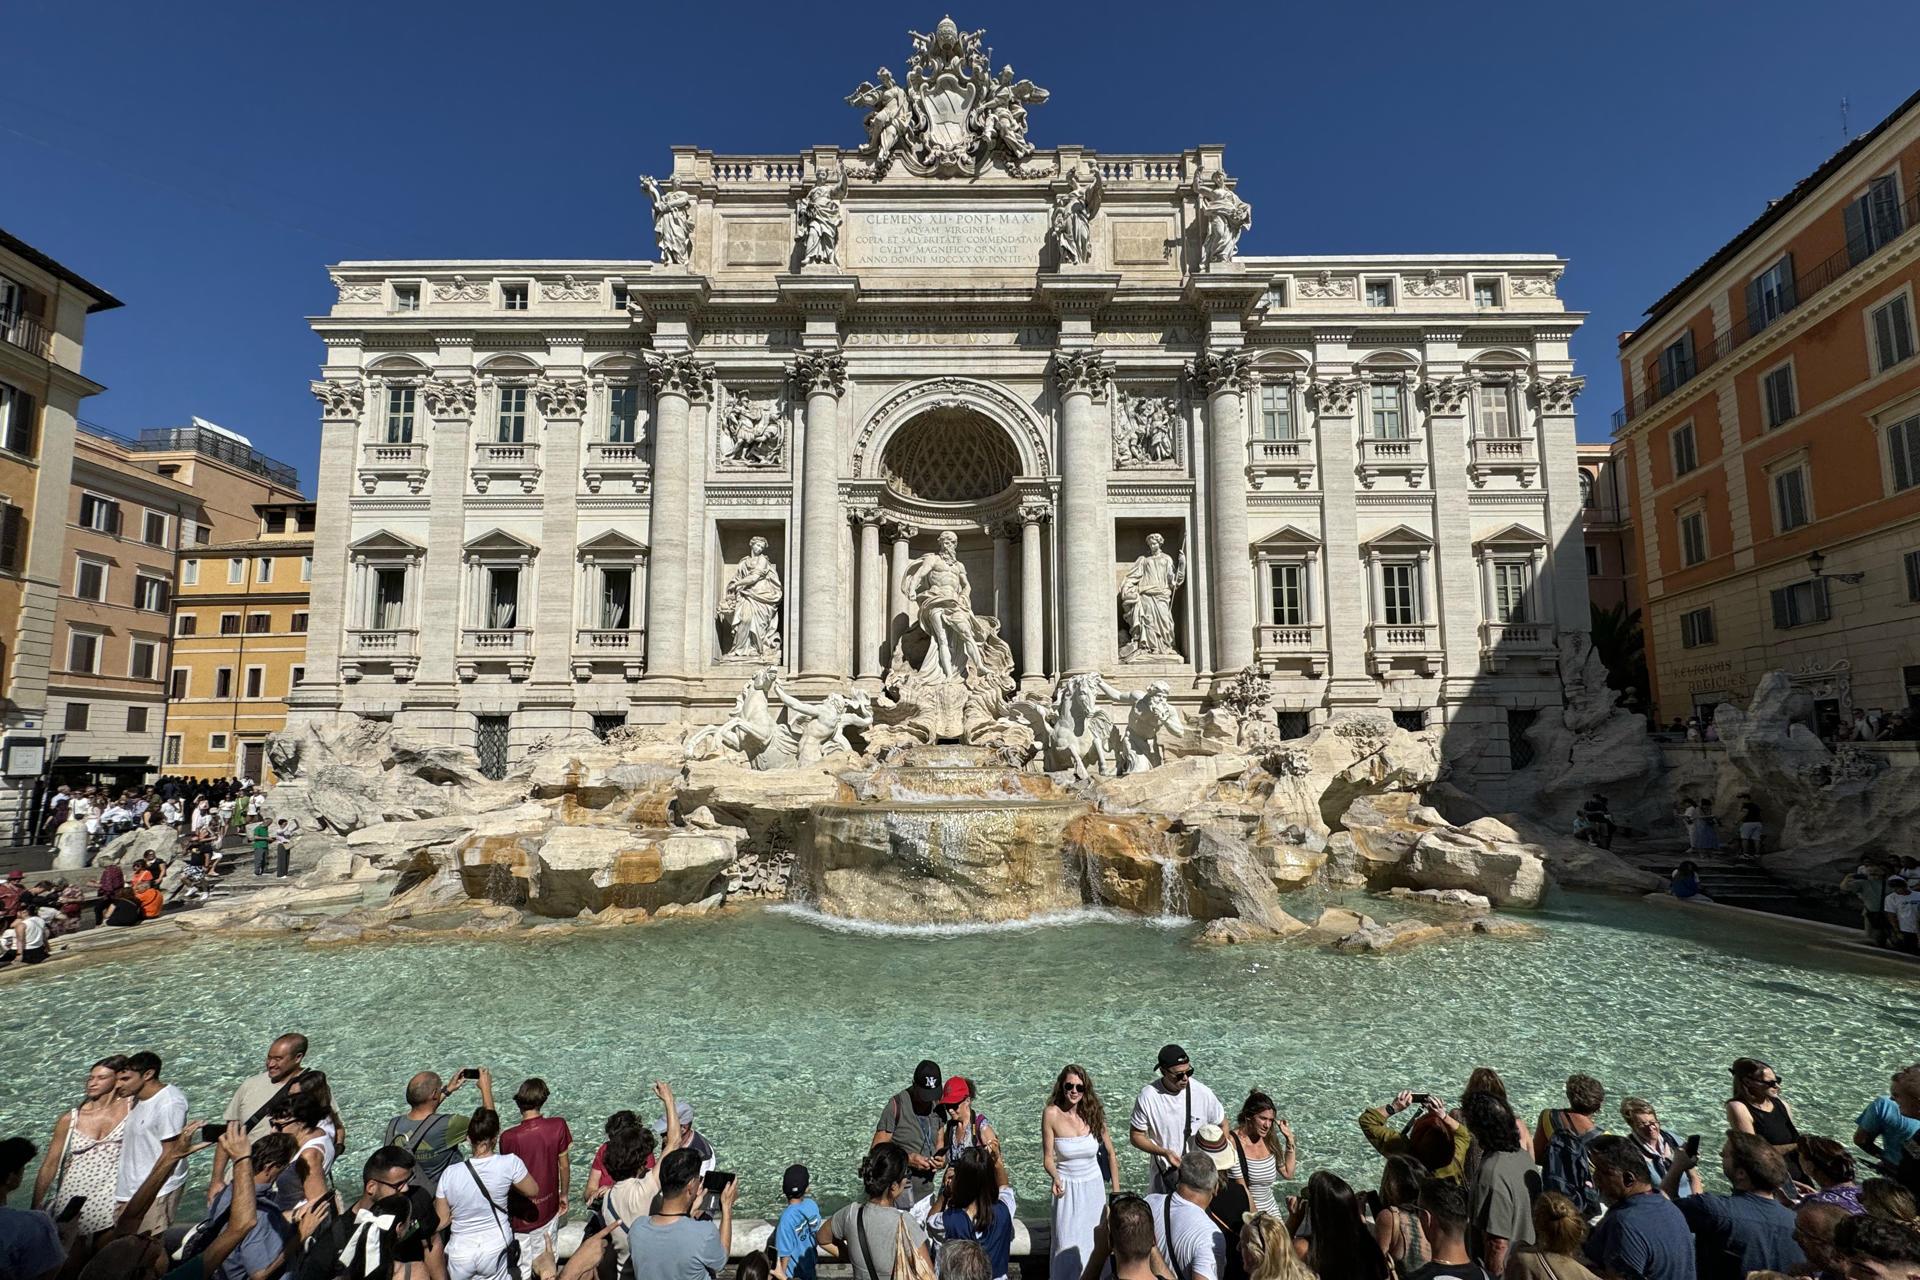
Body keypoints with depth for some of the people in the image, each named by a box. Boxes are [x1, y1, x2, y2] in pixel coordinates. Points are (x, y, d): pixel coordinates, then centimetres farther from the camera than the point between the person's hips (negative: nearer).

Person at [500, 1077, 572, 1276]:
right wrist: (564, 1194, 12)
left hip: (520, 1212, -2)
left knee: (523, 1268, 15)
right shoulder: (558, 1126, -15)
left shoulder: (508, 1137, -22)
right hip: (548, 1208, 2)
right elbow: (564, 1166, -3)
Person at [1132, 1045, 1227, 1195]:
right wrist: (1164, 1153, -23)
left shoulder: (1203, 1093, -16)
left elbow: (1222, 1124, 1)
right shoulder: (1148, 1097, -19)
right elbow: (1136, 1136, -9)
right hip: (1165, 1172, -1)